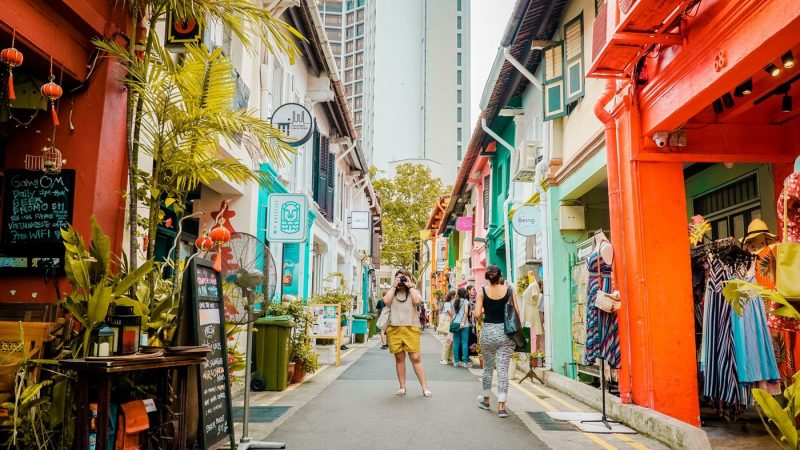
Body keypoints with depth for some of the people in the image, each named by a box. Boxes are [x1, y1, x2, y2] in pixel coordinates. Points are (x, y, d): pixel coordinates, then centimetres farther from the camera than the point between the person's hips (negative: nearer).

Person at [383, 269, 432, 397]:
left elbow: (417, 301, -12)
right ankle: (402, 387, 16)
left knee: (416, 358, -6)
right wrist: (394, 286, -1)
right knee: (399, 358, 7)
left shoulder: (414, 291, 11)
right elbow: (386, 301, -8)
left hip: (411, 328, -2)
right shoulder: (392, 292, 14)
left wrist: (409, 286, -3)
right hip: (394, 328, 2)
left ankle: (425, 387, -3)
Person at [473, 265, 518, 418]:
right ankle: (501, 407, -3)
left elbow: (477, 314, -9)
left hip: (488, 332, 1)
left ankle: (486, 400, 34)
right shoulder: (509, 290, -3)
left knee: (488, 367, 18)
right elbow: (517, 313, -3)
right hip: (506, 332, 0)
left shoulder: (482, 291, -4)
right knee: (503, 369, 1)